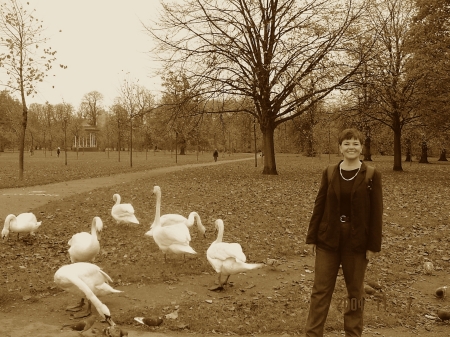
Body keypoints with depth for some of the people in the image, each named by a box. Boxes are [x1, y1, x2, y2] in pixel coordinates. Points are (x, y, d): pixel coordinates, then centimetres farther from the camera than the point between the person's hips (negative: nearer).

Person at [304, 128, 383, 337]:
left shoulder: (371, 176, -5)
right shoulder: (329, 173, 2)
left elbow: (376, 213, -5)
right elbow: (319, 206, 4)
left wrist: (374, 245, -8)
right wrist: (312, 237, 2)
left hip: (357, 242, -2)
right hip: (328, 239, 2)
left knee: (355, 291, 12)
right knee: (320, 289, 5)